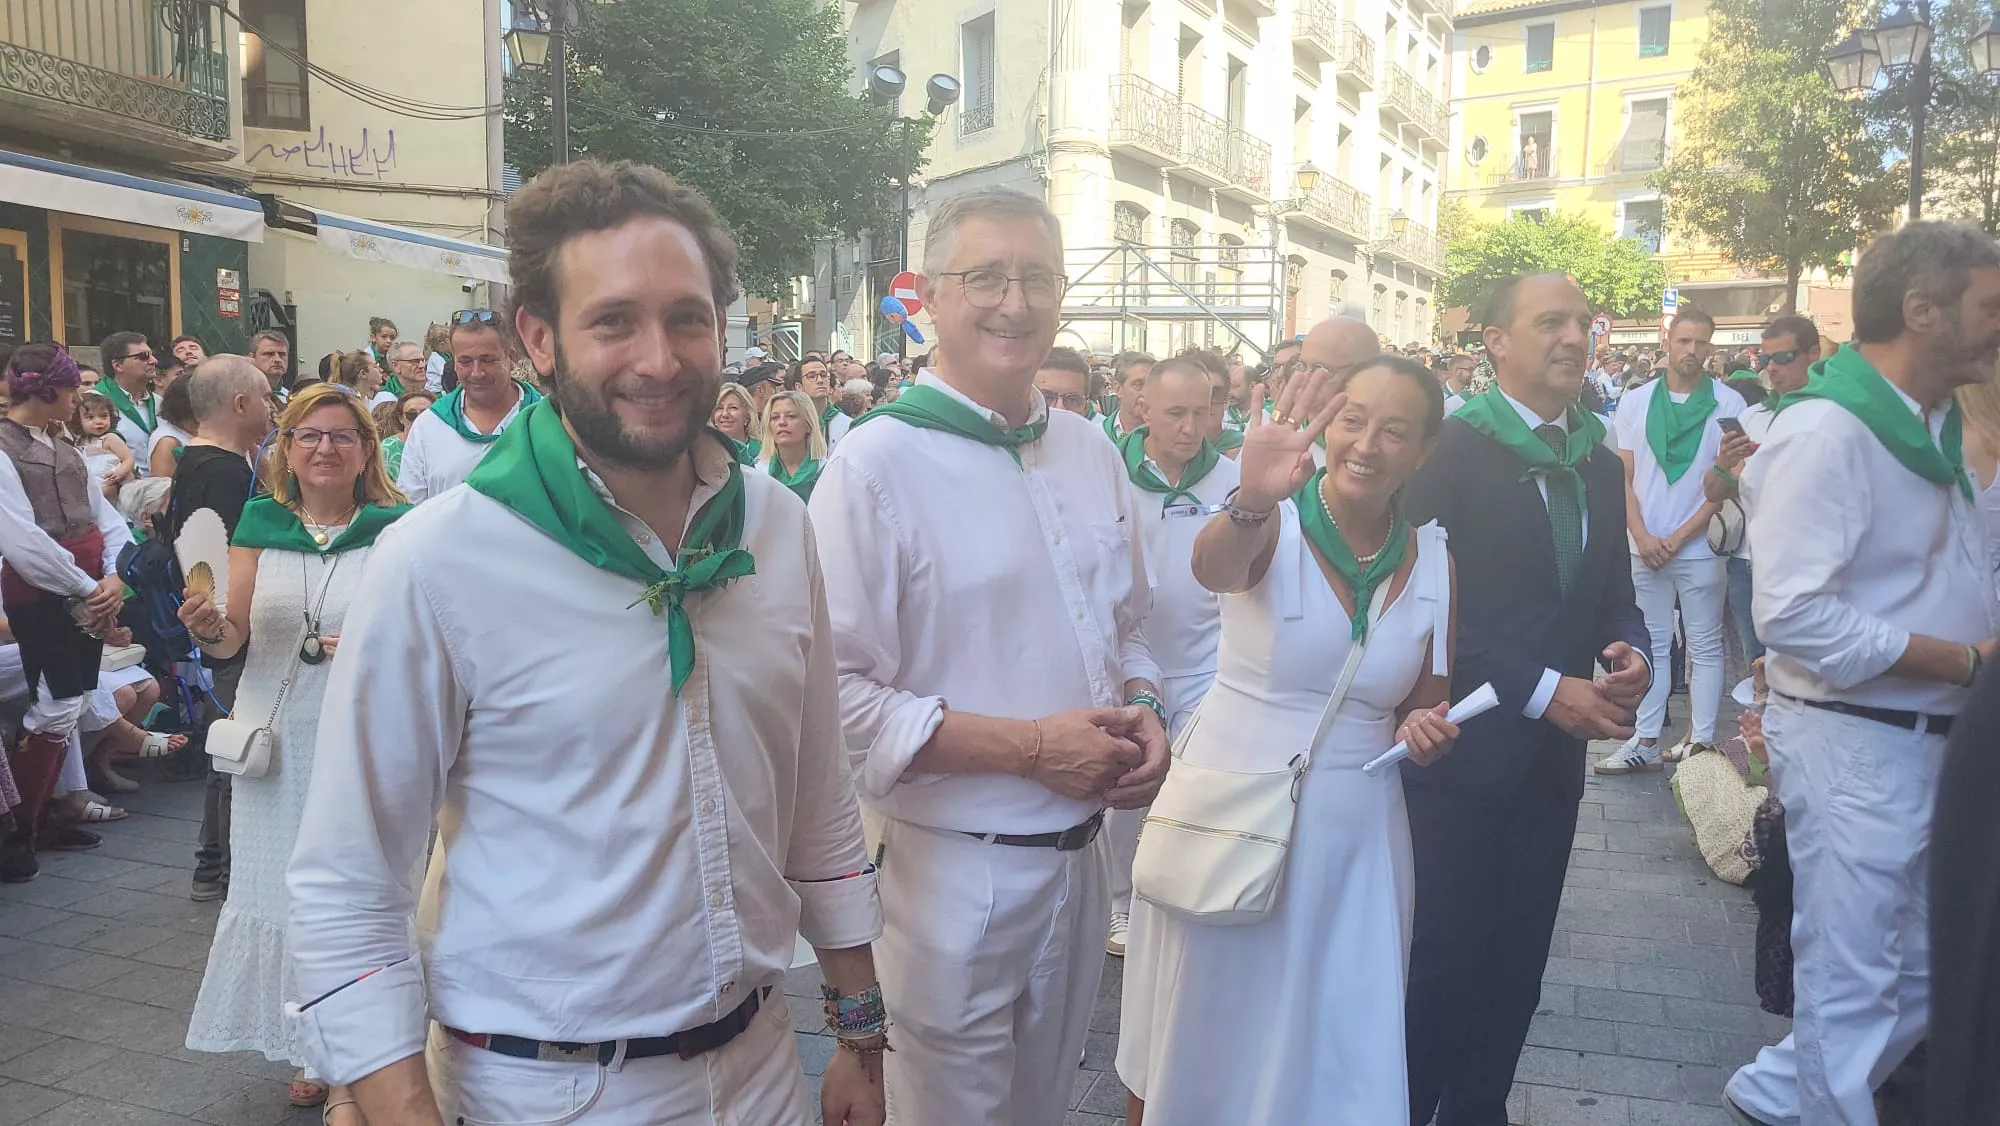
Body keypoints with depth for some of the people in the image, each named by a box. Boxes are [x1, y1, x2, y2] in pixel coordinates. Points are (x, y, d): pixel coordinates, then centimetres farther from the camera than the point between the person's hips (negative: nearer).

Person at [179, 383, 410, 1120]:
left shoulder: (396, 531, -3)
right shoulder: (259, 526, 6)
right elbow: (234, 640, 8)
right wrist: (211, 628, -14)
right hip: (274, 742, 3)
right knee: (280, 889, 10)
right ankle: (308, 1050, 27)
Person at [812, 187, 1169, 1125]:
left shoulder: (1090, 451, 5)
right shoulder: (877, 465, -17)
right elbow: (839, 696, -22)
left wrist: (1141, 713, -4)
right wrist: (1030, 747, -22)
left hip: (1081, 857, 6)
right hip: (952, 871, -6)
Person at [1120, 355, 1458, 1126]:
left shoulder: (1432, 558, 1)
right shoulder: (1277, 524, -11)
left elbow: (1425, 701, 13)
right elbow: (1213, 565, -36)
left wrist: (1426, 729, -9)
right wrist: (1251, 503, -57)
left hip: (1354, 835, 3)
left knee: (1336, 1045, 15)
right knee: (1197, 1031, 13)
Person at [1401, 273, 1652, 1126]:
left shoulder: (1601, 465, 12)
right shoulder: (1449, 451, -11)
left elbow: (1612, 597, 16)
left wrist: (1632, 653, -6)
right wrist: (1543, 690, -19)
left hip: (1555, 752, 7)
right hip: (1465, 749, -6)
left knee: (1517, 959, 16)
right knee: (1443, 956, 3)